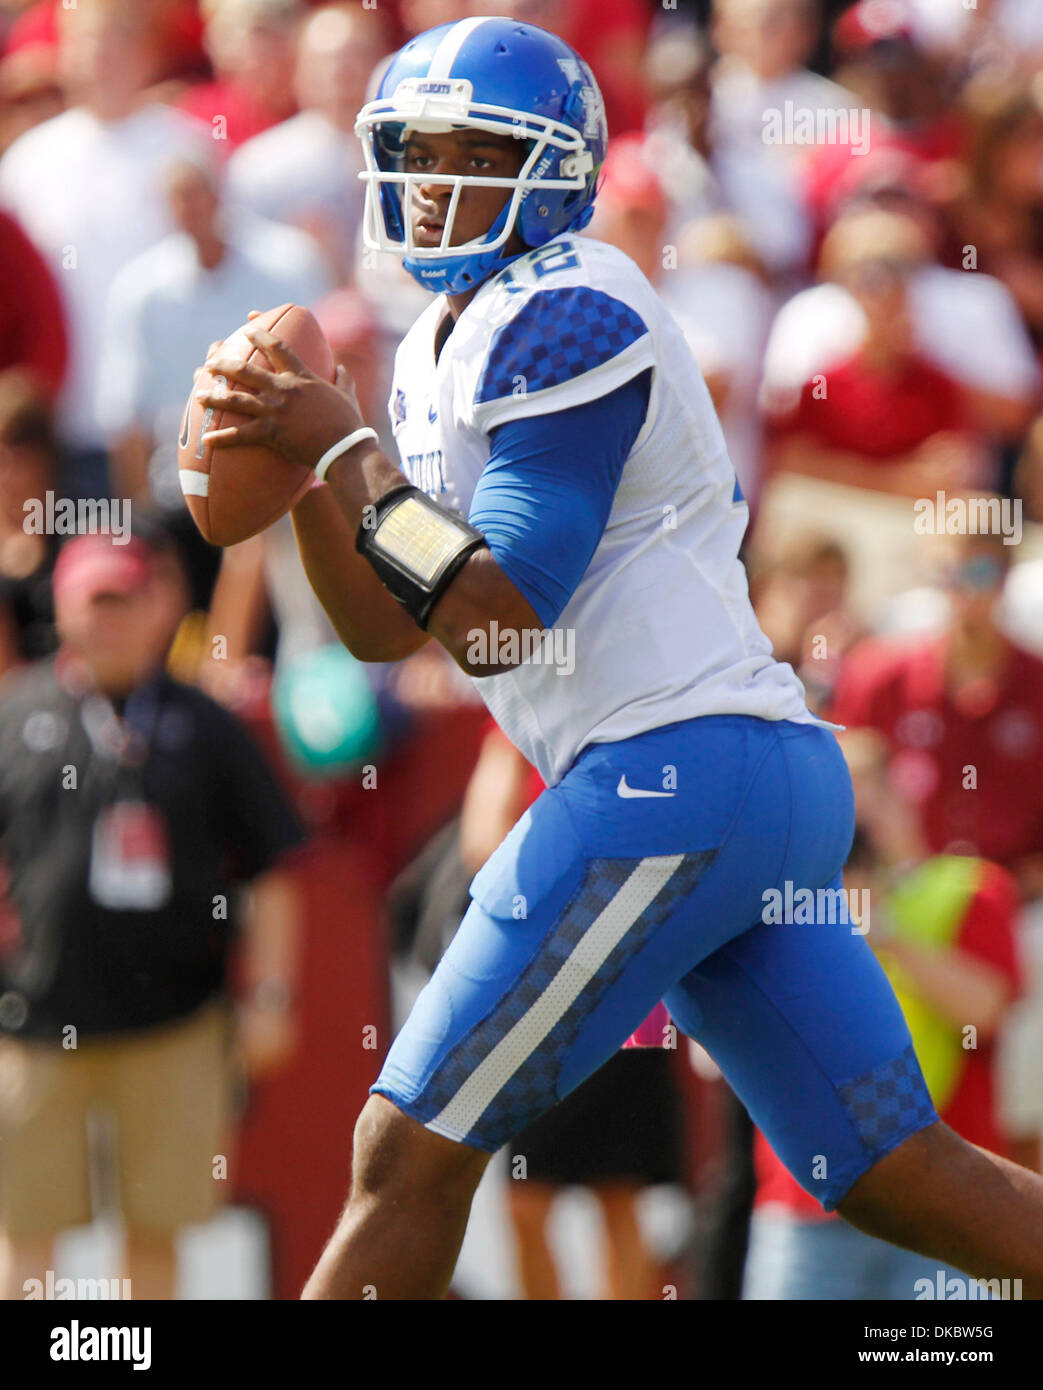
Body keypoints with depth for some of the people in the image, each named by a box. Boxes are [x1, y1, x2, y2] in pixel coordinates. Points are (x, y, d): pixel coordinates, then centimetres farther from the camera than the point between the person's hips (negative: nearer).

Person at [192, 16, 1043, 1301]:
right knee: (899, 1180, 10)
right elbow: (384, 627, 19)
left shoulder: (564, 318, -9)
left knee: (407, 1152, -7)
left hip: (675, 770, -10)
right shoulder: (441, 351, 20)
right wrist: (299, 467, 5)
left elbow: (492, 616, -14)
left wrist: (346, 453, -10)